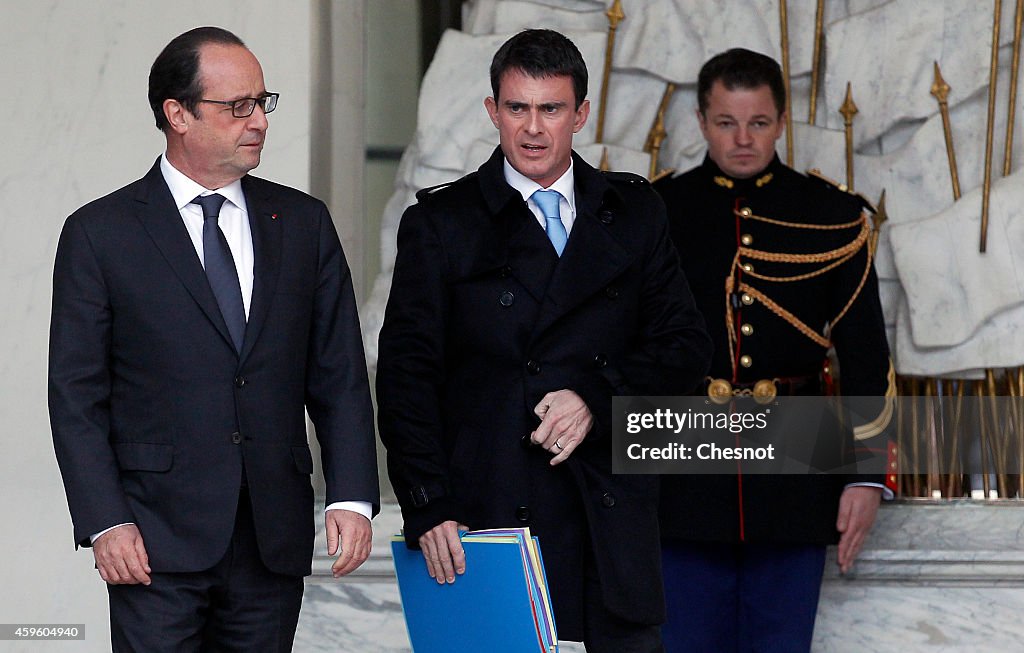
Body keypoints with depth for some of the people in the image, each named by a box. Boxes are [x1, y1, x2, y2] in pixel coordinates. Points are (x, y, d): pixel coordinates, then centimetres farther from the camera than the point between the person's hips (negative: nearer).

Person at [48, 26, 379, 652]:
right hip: (158, 541, -3)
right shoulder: (100, 232, 0)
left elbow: (339, 376, 9)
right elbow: (76, 395, -1)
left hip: (275, 541, 3)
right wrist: (105, 523, -10)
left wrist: (353, 498, -3)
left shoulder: (304, 223, 10)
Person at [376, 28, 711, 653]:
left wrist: (598, 399, -10)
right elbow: (406, 373, -1)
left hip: (615, 515, 2)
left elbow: (686, 345, 8)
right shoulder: (440, 225, 5)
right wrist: (429, 507, -12)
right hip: (493, 504, -2)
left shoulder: (634, 213, 12)